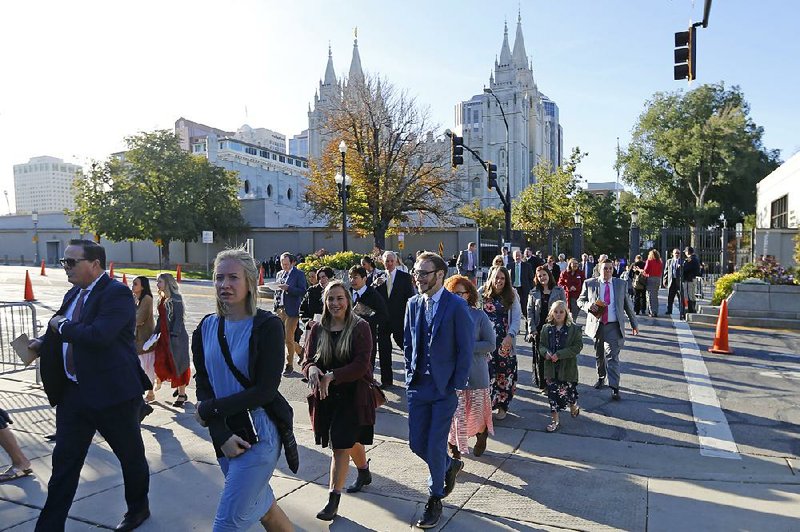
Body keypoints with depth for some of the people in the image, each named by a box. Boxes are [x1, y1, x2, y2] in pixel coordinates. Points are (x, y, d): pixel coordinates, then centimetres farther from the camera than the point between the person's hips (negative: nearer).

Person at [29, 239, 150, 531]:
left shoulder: (117, 293, -17)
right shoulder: (73, 294, 9)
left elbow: (99, 335, -30)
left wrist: (62, 325, -15)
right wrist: (43, 341, 2)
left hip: (113, 392, -7)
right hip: (73, 392, 7)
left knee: (131, 456, 13)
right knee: (64, 461, 11)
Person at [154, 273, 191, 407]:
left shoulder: (176, 298, -12)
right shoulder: (162, 299, 11)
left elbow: (178, 319, -16)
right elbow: (161, 318, 17)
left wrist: (174, 336, -19)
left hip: (177, 336, -7)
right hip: (164, 337, 7)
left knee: (177, 364, 1)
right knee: (161, 364, 2)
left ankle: (182, 394, 14)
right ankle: (178, 386, 25)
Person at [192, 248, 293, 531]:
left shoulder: (267, 326, -12)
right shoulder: (206, 328, 3)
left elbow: (265, 390, -16)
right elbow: (203, 386, 0)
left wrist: (210, 409, -12)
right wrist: (221, 435, -11)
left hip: (259, 433, -5)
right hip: (224, 433, 5)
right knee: (264, 506, 20)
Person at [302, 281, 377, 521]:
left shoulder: (360, 327, -11)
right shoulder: (318, 329, 0)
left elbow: (361, 364, -18)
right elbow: (307, 359, 0)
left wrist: (331, 376, -26)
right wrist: (311, 369, -24)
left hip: (353, 395, -4)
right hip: (326, 396, 5)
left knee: (341, 445, -5)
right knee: (351, 439, 22)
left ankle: (333, 499, 9)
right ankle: (364, 473, 49)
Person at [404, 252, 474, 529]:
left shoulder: (456, 306, -12)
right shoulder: (413, 304, 5)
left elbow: (466, 348, -10)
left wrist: (456, 386, -11)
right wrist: (410, 374, 5)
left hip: (445, 388, -5)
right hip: (418, 386, 5)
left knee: (435, 447, 2)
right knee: (416, 444, 10)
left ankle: (435, 500, 25)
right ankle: (450, 465, 41)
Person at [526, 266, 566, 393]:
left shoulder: (559, 291, 3)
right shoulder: (534, 293, 7)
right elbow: (530, 312, 4)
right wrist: (532, 330, -5)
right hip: (538, 330, 1)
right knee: (539, 358, 5)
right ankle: (542, 384, 16)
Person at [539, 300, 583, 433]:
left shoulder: (574, 329, -8)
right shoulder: (546, 328, 2)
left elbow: (577, 346, -12)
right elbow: (541, 345, 9)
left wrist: (559, 354, -20)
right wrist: (546, 352, -15)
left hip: (568, 367, -2)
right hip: (551, 367, 3)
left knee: (569, 391, 11)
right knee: (553, 393, 5)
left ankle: (574, 407, 45)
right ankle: (555, 421, 16)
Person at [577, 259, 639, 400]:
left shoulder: (620, 284, 5)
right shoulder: (590, 284, 1)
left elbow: (627, 304, 11)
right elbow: (580, 300, 7)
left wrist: (634, 323, 14)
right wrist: (588, 305, -15)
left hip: (613, 326, -1)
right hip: (596, 325, 1)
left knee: (612, 356, -10)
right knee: (599, 355, 15)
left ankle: (614, 388, -9)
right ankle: (601, 378, 38)